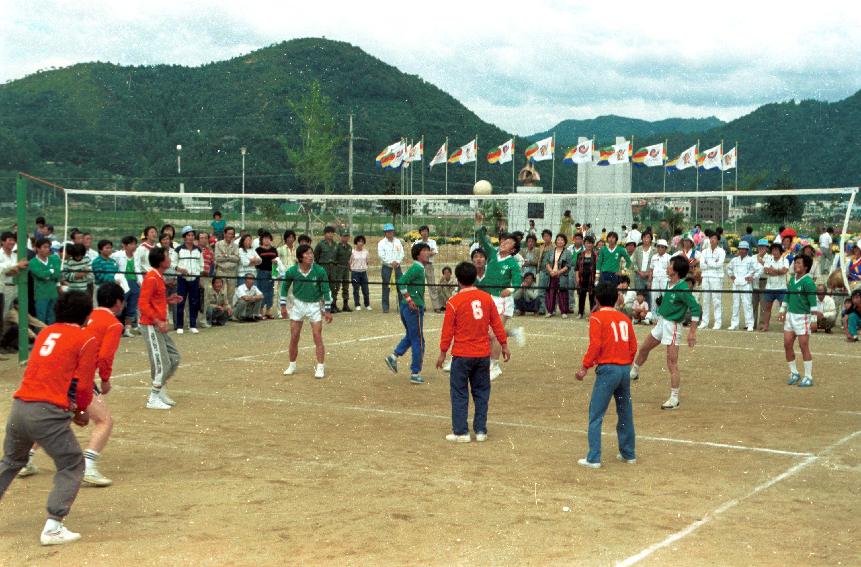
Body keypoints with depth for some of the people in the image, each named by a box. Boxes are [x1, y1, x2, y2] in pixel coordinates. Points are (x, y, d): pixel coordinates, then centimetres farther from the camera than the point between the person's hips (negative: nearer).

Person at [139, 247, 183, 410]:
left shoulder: (159, 277, 12)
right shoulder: (151, 278, -17)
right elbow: (143, 304, -21)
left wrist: (169, 300, 7)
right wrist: (158, 321, -26)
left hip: (159, 326, 10)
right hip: (151, 326, -10)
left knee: (174, 358, 13)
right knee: (162, 364, -7)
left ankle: (161, 391, 25)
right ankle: (153, 400, 3)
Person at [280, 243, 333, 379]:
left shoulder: (320, 271, -16)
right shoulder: (292, 271, -13)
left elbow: (326, 291, -7)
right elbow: (285, 287, 6)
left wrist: (327, 310, -7)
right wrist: (283, 305, 5)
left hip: (315, 305, -2)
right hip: (298, 303, 2)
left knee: (317, 337, -7)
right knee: (294, 337, 6)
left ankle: (320, 368, 0)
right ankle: (292, 366, 21)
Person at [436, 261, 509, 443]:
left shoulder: (454, 302, -10)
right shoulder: (487, 298, 0)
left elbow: (448, 330, -6)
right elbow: (497, 324, 5)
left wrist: (443, 353, 3)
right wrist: (504, 345, 14)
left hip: (462, 355, -3)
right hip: (483, 354, 3)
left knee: (459, 394, 5)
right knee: (481, 393, 12)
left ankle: (461, 432, 5)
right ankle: (480, 430, 14)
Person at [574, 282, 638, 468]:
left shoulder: (597, 317, -5)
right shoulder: (624, 318, 12)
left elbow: (595, 345, -14)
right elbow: (633, 346, 11)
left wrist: (585, 367, -9)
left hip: (607, 369, -6)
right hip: (625, 369, 6)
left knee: (596, 415, -2)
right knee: (625, 413, 17)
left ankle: (593, 458, -6)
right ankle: (628, 454, 26)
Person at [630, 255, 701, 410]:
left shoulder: (683, 289, -23)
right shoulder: (671, 285, 3)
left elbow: (695, 308, -25)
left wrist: (692, 331, -26)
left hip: (672, 326, -9)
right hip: (661, 323, 9)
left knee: (672, 364, -8)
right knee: (643, 349, 26)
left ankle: (674, 399, 0)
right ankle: (634, 372, 51)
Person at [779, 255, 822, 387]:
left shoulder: (808, 282, -14)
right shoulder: (792, 279, 9)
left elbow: (812, 299, -19)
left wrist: (814, 311, -30)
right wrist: (783, 310, 18)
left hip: (802, 316, -7)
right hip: (790, 315, 7)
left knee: (804, 347, -3)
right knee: (787, 344, 7)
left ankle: (808, 377, 6)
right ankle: (794, 374, 22)